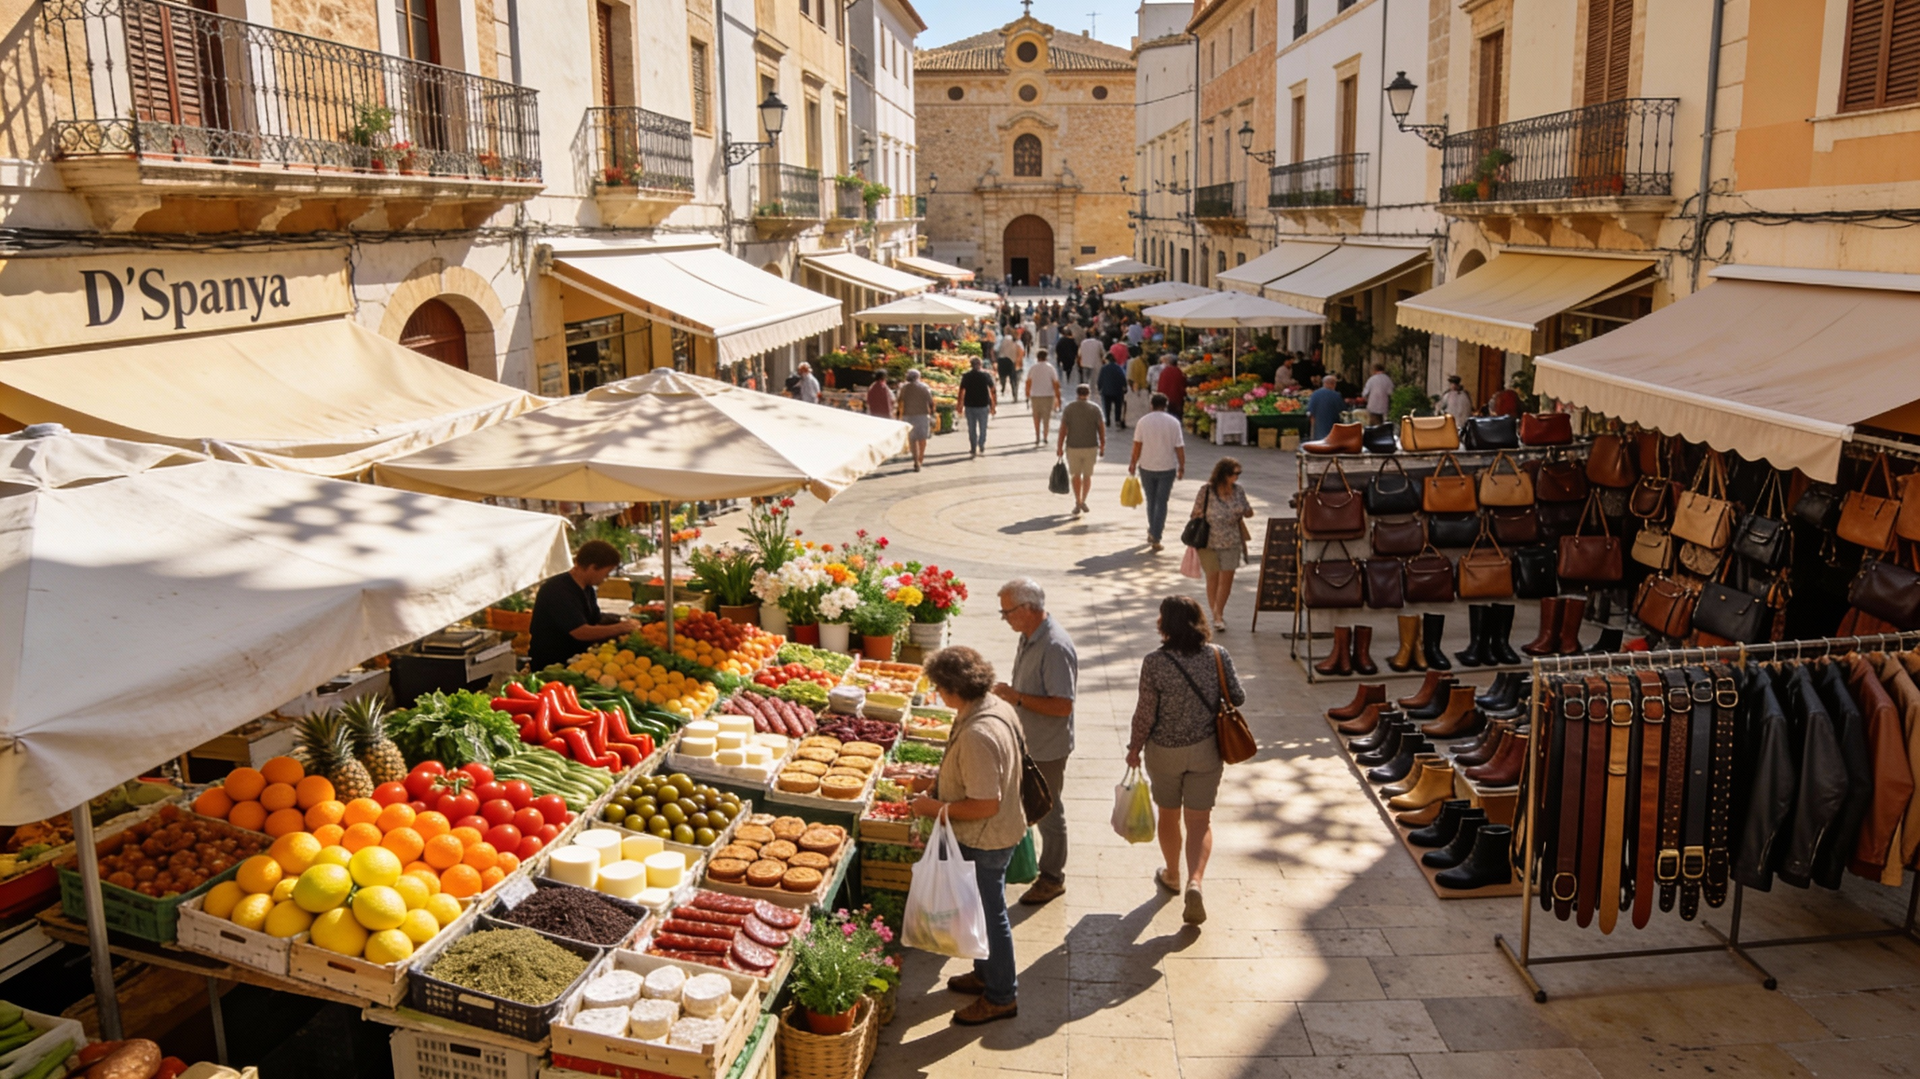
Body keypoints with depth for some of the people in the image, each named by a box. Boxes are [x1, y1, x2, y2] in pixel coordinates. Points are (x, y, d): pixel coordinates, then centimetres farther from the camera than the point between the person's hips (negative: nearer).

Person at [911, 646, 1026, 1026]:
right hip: (994, 834, 10)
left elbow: (986, 805, -32)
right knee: (984, 908, 25)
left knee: (988, 912, 8)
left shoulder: (977, 735, -34)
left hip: (984, 841, -10)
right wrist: (942, 784, 12)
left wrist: (936, 807, -21)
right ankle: (987, 973, 44)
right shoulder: (996, 707, -3)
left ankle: (1001, 997, 26)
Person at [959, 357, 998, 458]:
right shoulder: (986, 376, -3)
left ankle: (973, 449, 9)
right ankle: (981, 447, 11)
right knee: (983, 428, 14)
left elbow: (961, 392, -2)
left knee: (972, 429, 9)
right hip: (983, 405, 0)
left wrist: (960, 405, 9)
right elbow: (993, 391, -1)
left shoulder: (966, 377, -2)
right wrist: (994, 405, 6)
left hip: (969, 406, 1)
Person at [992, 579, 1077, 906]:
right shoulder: (1028, 637, 3)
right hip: (1026, 741, 9)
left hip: (1047, 748, -9)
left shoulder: (1055, 648, -28)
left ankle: (1053, 879, 23)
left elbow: (1063, 705, -30)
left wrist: (1017, 697, -28)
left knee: (1048, 813, 7)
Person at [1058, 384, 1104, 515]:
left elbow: (1063, 429, -8)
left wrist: (1060, 447, -2)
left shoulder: (1068, 409, -4)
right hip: (1091, 447, 0)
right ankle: (1083, 501, 2)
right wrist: (1102, 446, 4)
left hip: (1073, 447, 0)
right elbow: (1101, 428, -4)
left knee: (1076, 475, 16)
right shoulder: (1095, 408, -4)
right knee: (1087, 475, 15)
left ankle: (1077, 503, 12)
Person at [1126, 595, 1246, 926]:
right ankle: (1195, 882, -9)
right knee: (1200, 819, 9)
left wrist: (1135, 748, 3)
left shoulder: (1154, 662, -19)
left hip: (1164, 751, -1)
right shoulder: (1218, 656, -12)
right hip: (1206, 749, 1)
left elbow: (1145, 713, -12)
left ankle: (1172, 876, 38)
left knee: (1169, 815, 19)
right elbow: (1238, 698, -2)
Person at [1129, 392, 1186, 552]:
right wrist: (1182, 467, 3)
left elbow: (1137, 445, -6)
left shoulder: (1143, 421, -4)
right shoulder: (1173, 422, -6)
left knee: (1151, 501, 17)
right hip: (1167, 468, -1)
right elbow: (1179, 447, -6)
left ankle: (1152, 533, 27)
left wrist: (1133, 464, 4)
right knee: (1161, 503, 3)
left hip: (1147, 467, 1)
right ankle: (1155, 538, -2)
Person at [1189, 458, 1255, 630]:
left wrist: (1249, 510, -13)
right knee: (1213, 578, 9)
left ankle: (1218, 615, 15)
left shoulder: (1238, 490, 1)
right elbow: (1197, 514, -4)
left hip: (1231, 543, 3)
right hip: (1209, 543, -2)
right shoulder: (1207, 490, -10)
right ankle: (1216, 614, 24)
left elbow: (1246, 512, 9)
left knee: (1226, 578, 1)